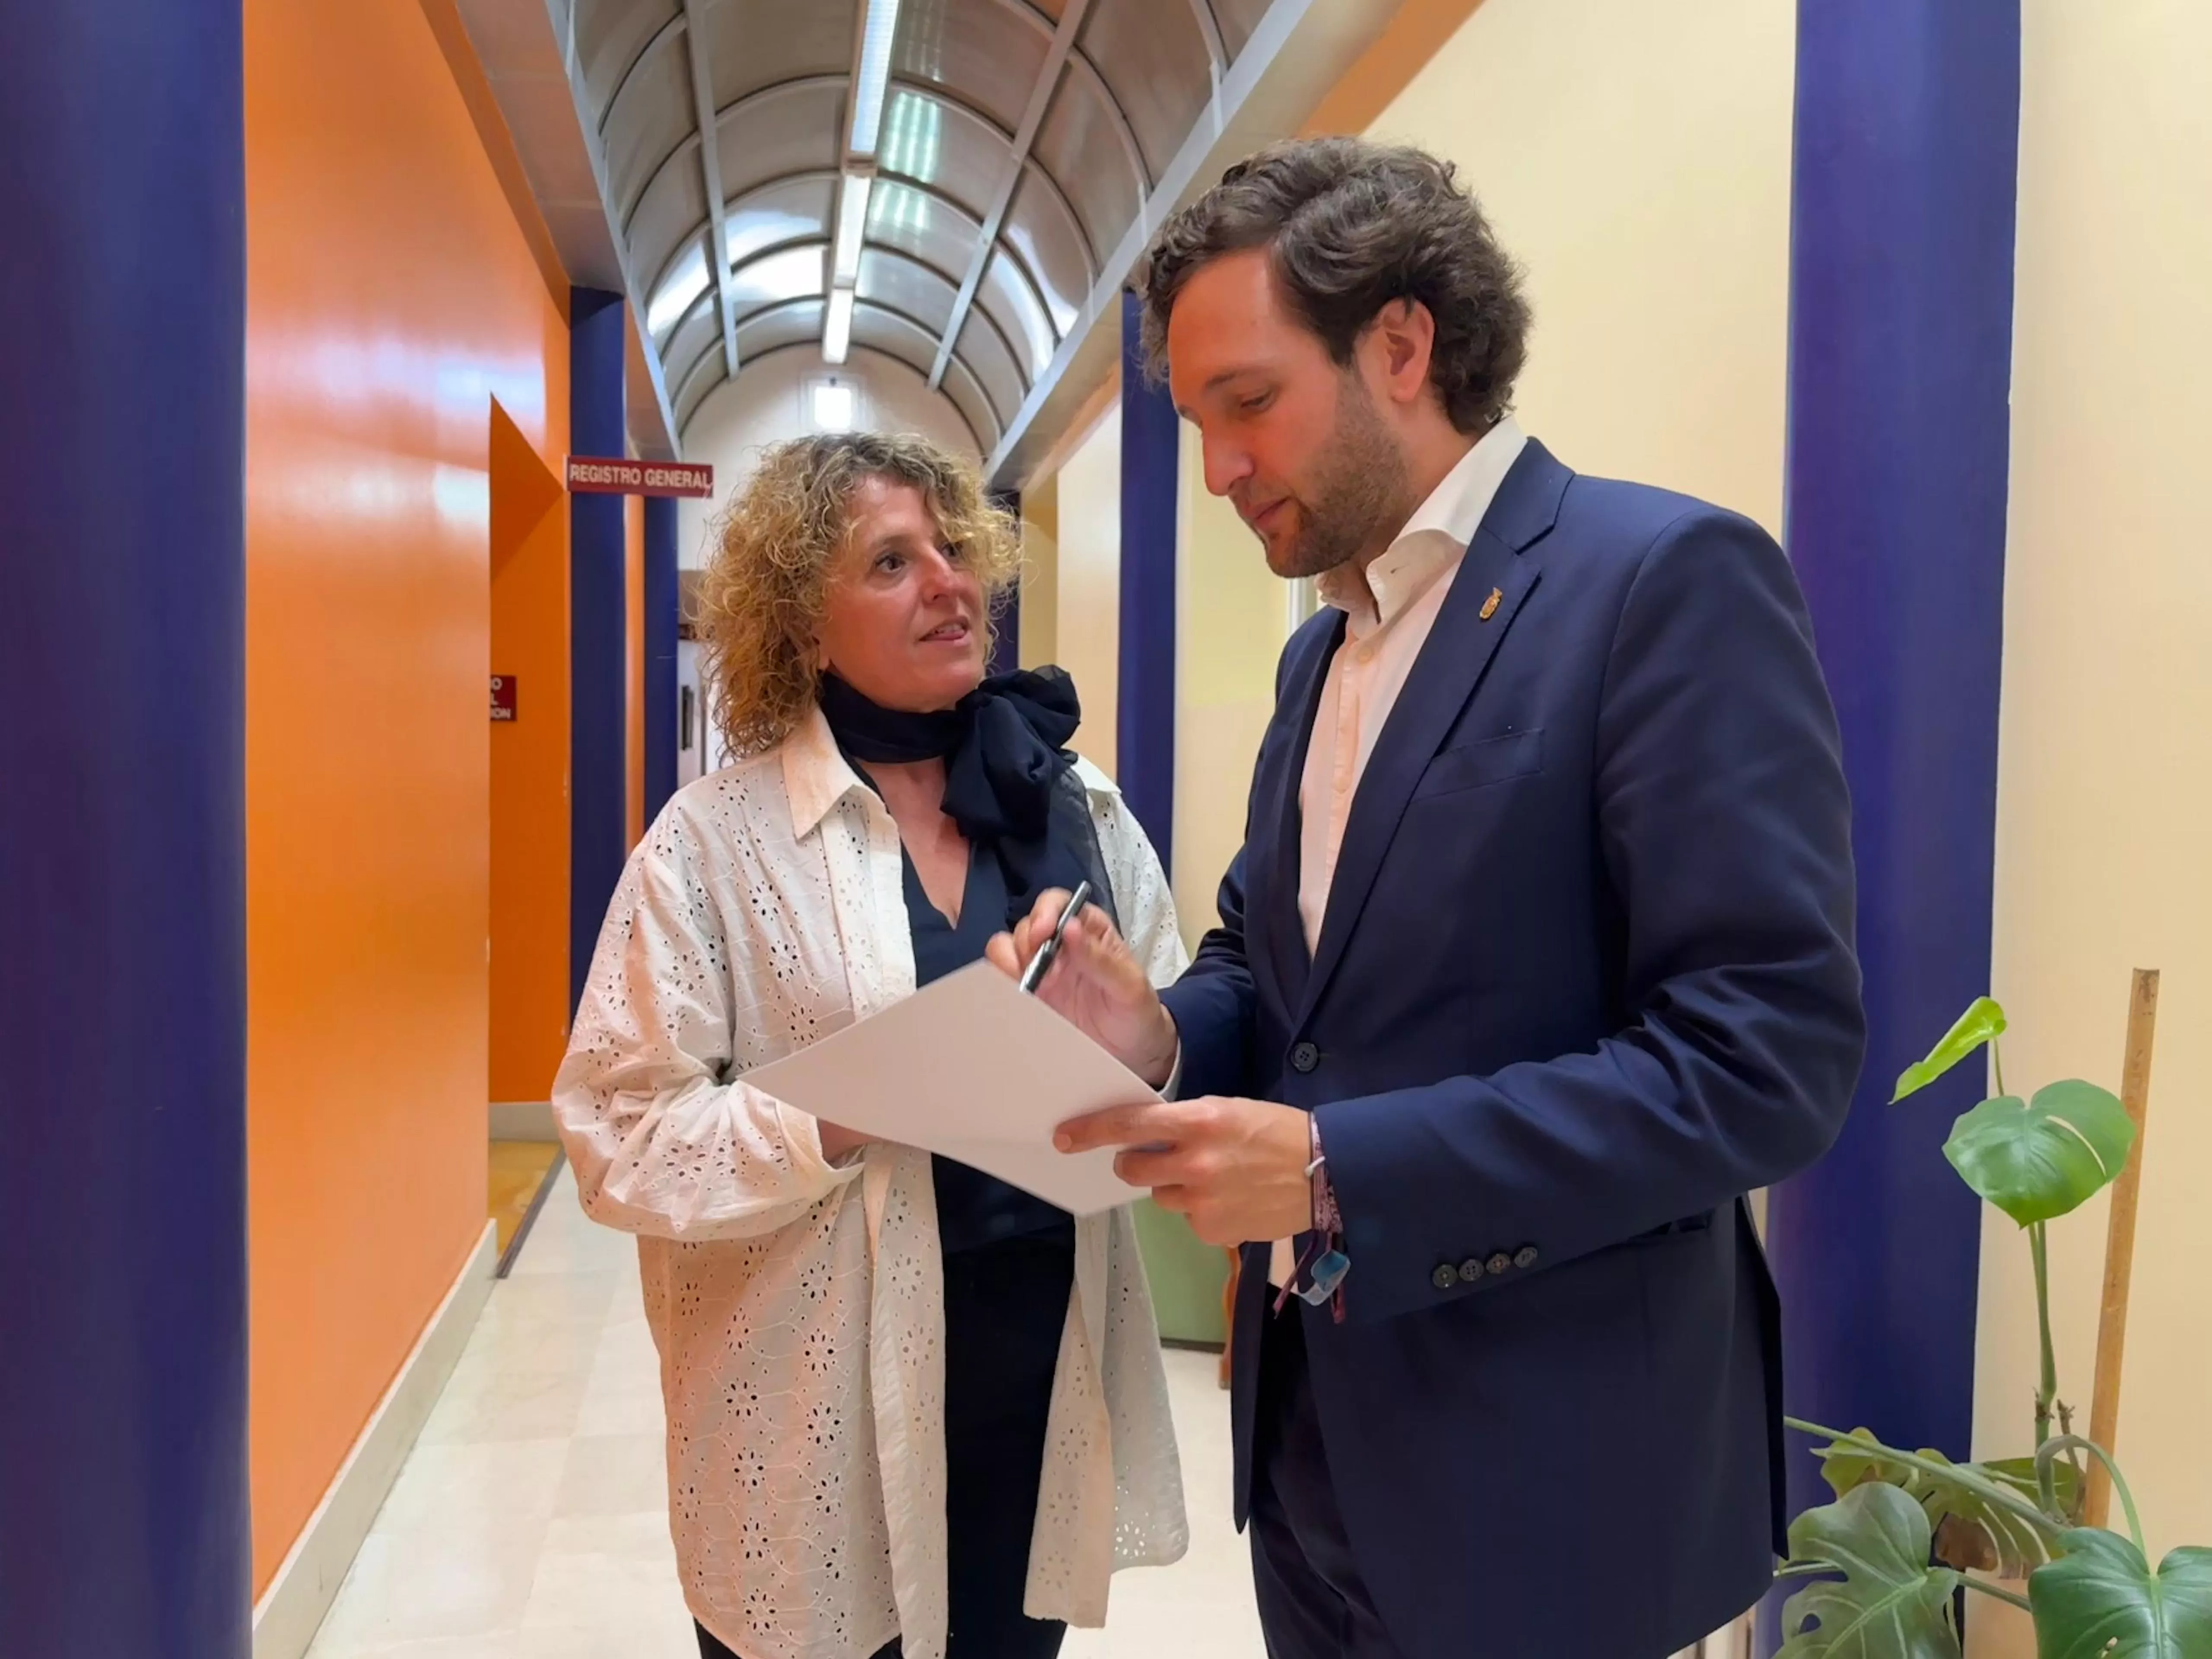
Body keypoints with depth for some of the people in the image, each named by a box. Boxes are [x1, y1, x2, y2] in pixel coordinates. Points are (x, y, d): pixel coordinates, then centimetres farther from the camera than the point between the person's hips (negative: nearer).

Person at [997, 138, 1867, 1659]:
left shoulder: (1670, 578, -16)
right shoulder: (1326, 647, 10)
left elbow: (1770, 1052, -22)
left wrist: (1338, 1170, -25)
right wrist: (1164, 1031, -7)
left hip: (1545, 1468, -7)